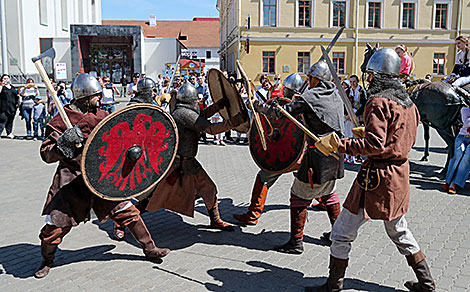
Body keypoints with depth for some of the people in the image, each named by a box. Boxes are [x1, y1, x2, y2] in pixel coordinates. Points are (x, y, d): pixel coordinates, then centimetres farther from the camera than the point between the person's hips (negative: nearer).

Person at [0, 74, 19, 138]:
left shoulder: (13, 87, 19)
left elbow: (16, 96, 23)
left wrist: (17, 103, 12)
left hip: (12, 107, 6)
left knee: (10, 121, 11)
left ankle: (9, 133, 19)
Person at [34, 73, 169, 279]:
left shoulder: (101, 116, 6)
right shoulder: (61, 121, -8)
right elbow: (47, 154, -10)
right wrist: (64, 143, -27)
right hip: (71, 181, -3)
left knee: (127, 211, 2)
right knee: (56, 225, 0)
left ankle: (149, 249, 16)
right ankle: (47, 260, 30)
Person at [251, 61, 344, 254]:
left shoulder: (309, 97, -12)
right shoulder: (336, 95, 9)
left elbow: (281, 113, -13)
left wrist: (259, 106, -1)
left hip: (318, 155, -8)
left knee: (300, 195, 1)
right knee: (329, 192, 24)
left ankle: (296, 242, 4)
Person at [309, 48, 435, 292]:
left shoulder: (378, 102, -16)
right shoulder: (408, 103, 11)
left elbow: (375, 145, -24)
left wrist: (339, 145, -22)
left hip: (377, 176, -9)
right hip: (400, 174, 9)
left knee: (342, 233, 2)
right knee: (399, 232, 25)